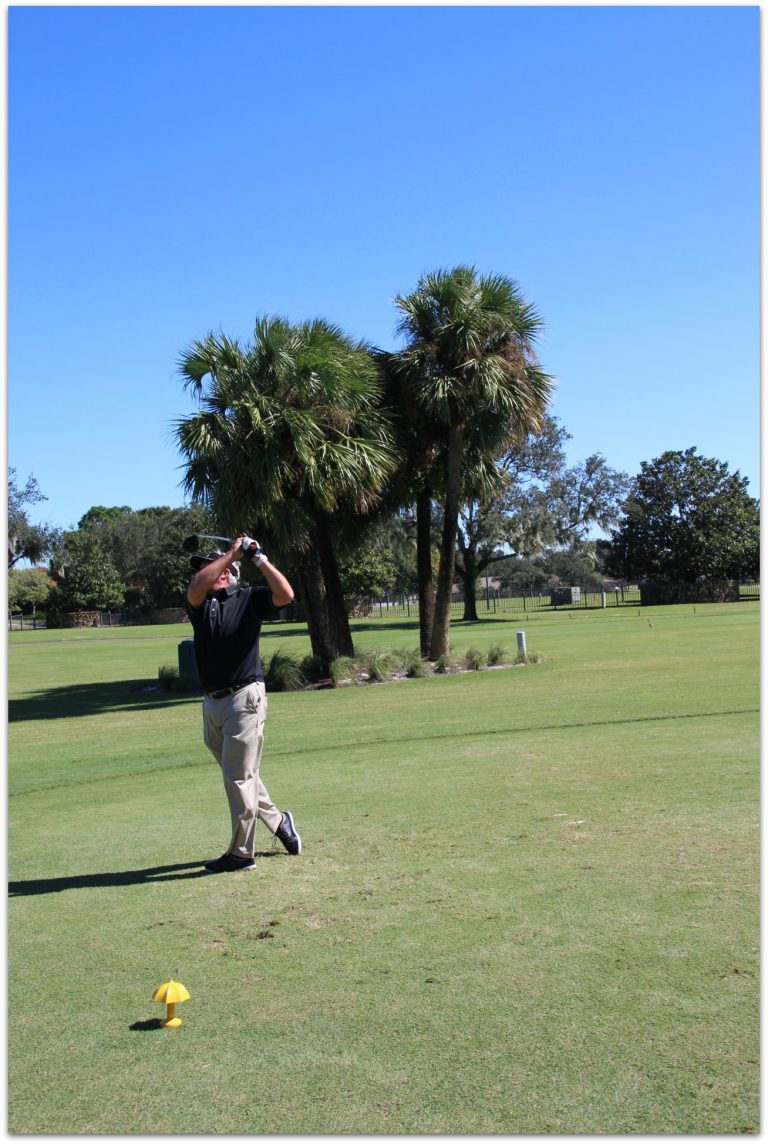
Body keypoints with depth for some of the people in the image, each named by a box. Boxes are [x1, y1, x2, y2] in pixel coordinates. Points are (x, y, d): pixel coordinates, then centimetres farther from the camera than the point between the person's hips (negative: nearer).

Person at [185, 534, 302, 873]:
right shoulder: (200, 603, 9)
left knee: (239, 777, -1)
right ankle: (278, 820, 35)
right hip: (212, 702, 6)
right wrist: (232, 553, -12)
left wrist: (259, 559, -17)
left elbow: (285, 595, -18)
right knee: (239, 775, 17)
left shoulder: (249, 599, -2)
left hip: (243, 699, -6)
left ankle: (241, 853, 10)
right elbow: (195, 587, -14)